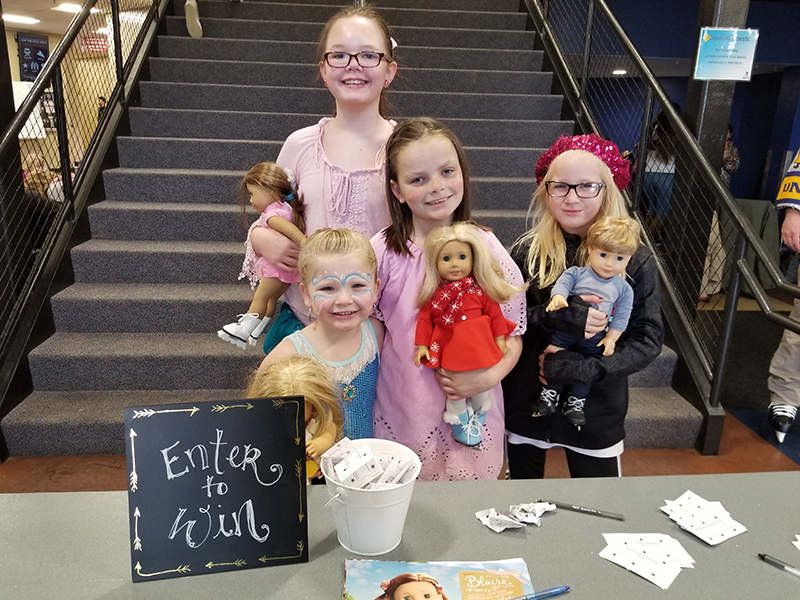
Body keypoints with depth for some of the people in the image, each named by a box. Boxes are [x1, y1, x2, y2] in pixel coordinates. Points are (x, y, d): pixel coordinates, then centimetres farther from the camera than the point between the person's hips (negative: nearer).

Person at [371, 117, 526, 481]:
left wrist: (489, 376, -17)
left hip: (473, 408, 1)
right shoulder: (383, 251, -9)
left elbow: (513, 332, -1)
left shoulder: (485, 247, -8)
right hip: (402, 413, 0)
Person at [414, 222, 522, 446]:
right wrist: (422, 345, -6)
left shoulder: (479, 289, -5)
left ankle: (477, 418, 42)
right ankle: (460, 422, 31)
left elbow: (495, 312, 1)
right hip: (450, 349, -1)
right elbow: (425, 318, -3)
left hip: (479, 346, 2)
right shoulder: (434, 293, -6)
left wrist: (499, 338, 2)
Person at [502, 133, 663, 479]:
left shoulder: (634, 261, -8)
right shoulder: (527, 251, -8)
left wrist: (583, 368, -22)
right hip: (526, 404, 1)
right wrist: (558, 318, -26)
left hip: (597, 410, 0)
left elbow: (648, 341, -9)